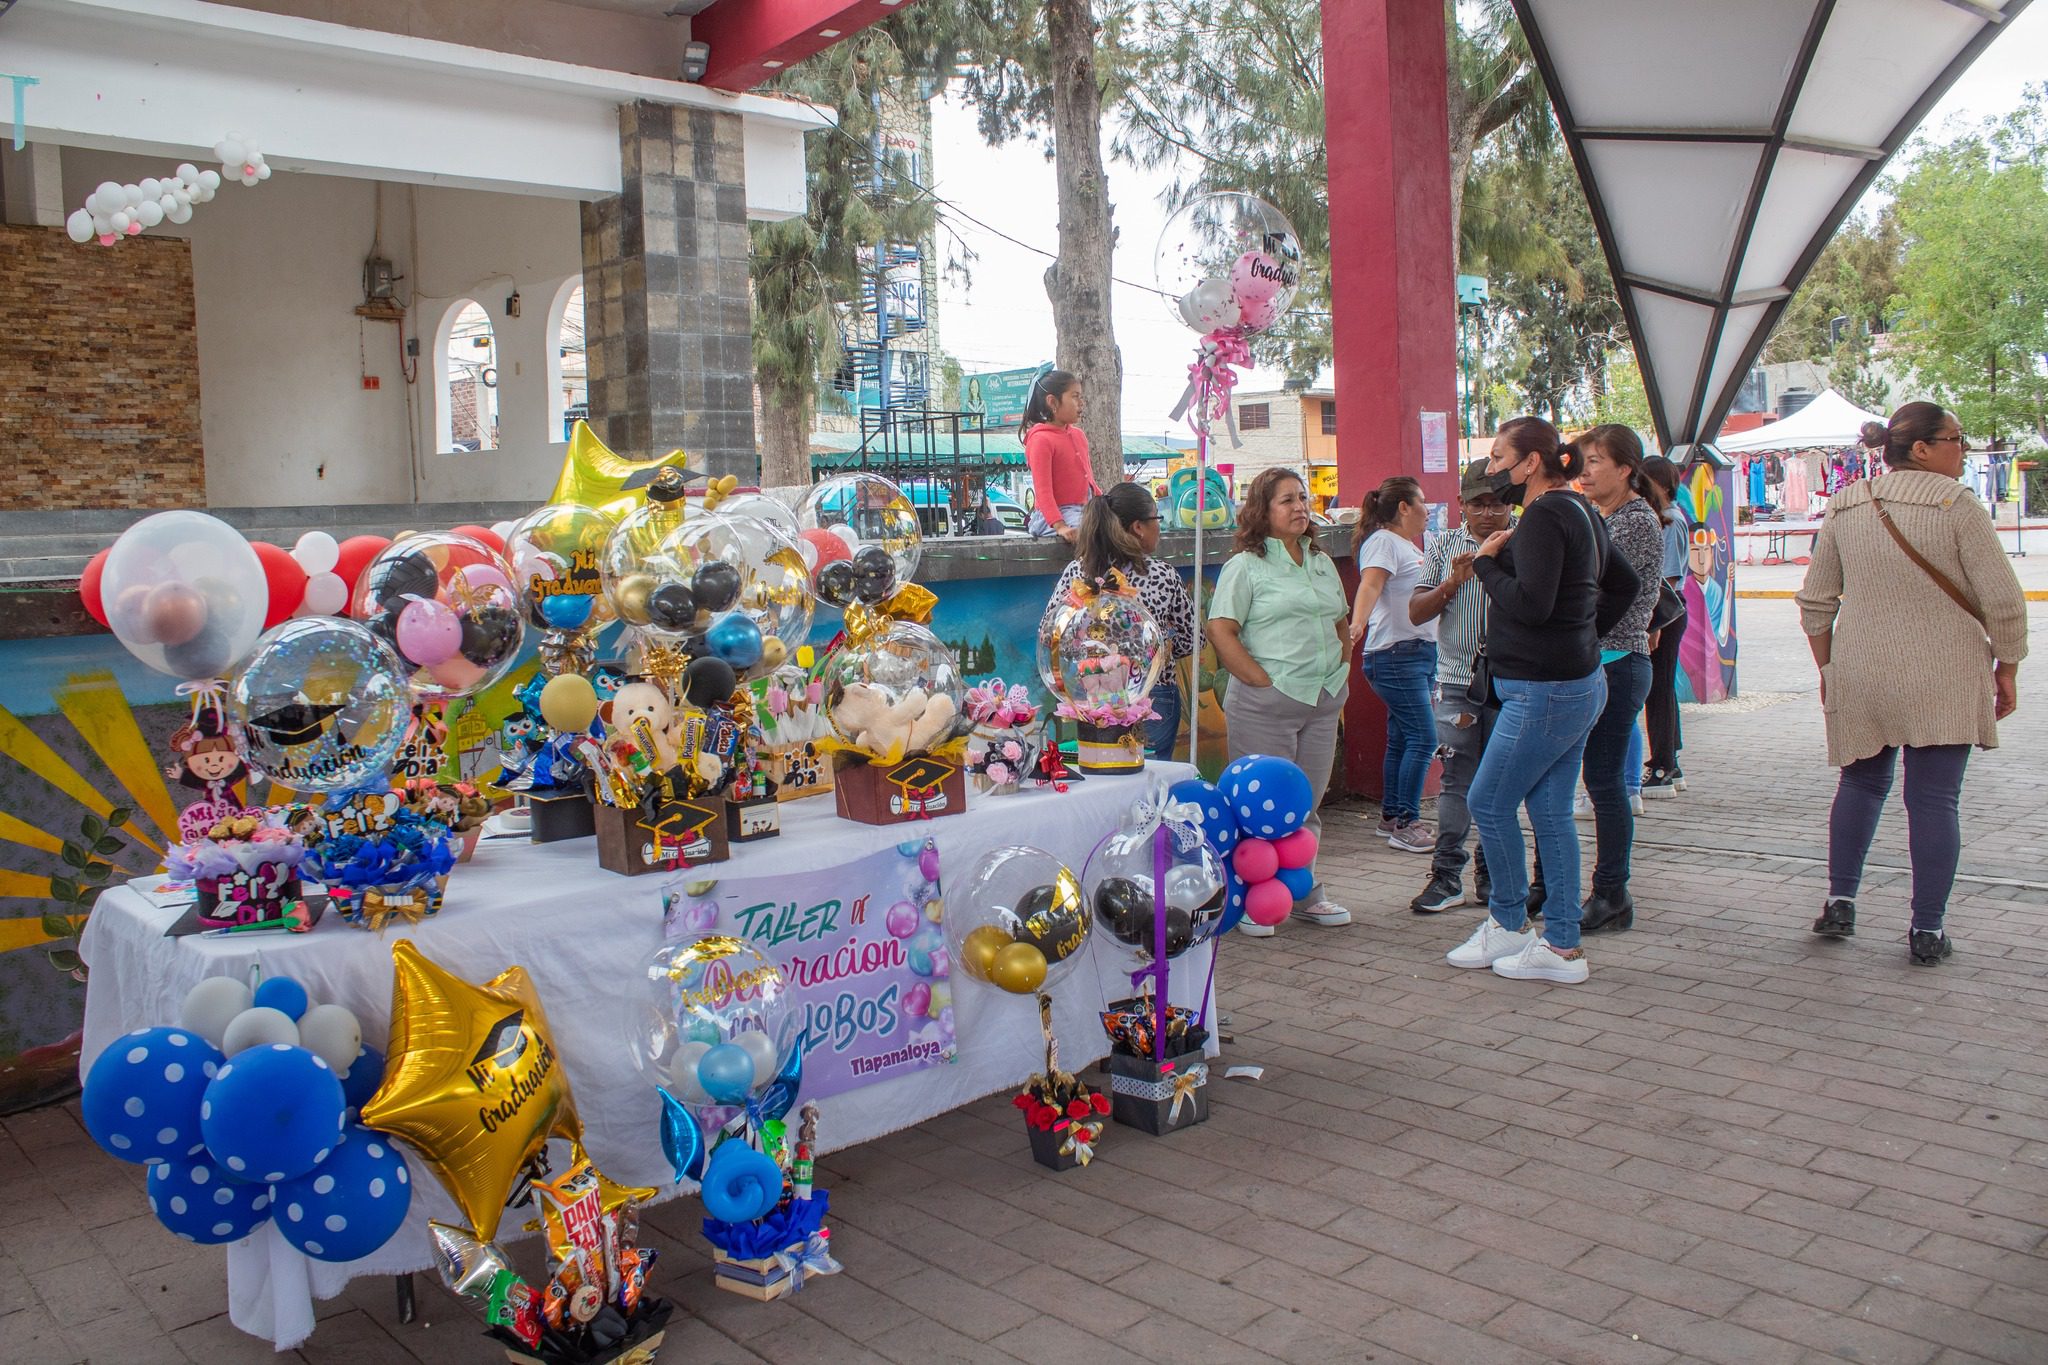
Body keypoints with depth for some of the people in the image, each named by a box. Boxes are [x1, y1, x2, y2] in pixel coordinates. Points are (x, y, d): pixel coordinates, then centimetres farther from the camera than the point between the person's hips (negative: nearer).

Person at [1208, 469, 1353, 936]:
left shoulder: (1321, 562, 15)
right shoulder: (1246, 565, -5)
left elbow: (1341, 624, 25)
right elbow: (1221, 631, -12)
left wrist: (1339, 671, 12)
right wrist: (1262, 682, -15)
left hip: (1322, 703, 6)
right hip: (1266, 703, -6)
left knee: (1308, 805, 14)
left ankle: (1307, 896, 26)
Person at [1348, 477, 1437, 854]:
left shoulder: (1408, 546, 20)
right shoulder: (1383, 541, -9)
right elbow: (1369, 586, -26)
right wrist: (1356, 624, -42)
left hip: (1420, 652, 10)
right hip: (1395, 654, -10)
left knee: (1402, 739, 11)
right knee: (1423, 738, -11)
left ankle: (1391, 816, 18)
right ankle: (1405, 824, -6)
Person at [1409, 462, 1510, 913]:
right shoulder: (1444, 547, 8)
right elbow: (1417, 612, 4)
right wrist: (1452, 582, -13)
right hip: (1457, 681, 1)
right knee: (1456, 779, 1)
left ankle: (1492, 874, 17)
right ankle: (1447, 876, 6)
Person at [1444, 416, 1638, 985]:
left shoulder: (1544, 516, -16)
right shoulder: (1580, 512, 14)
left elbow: (1530, 604, -26)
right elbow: (1623, 583, 25)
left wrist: (1487, 562, -11)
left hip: (1545, 691, -10)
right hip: (1578, 682, 10)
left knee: (1489, 803, 2)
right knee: (1551, 813, 11)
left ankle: (1507, 925, 16)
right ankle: (1561, 945, 15)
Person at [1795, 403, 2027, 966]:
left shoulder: (1844, 508, 4)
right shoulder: (1955, 503, -9)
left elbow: (1815, 602, 9)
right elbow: (2003, 600, -10)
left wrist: (1827, 668, 19)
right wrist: (2007, 667, 3)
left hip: (1860, 677, 4)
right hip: (1942, 681, -4)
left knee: (1861, 783, 19)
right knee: (1934, 798, 3)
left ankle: (1840, 903, 18)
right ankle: (1928, 930, 8)